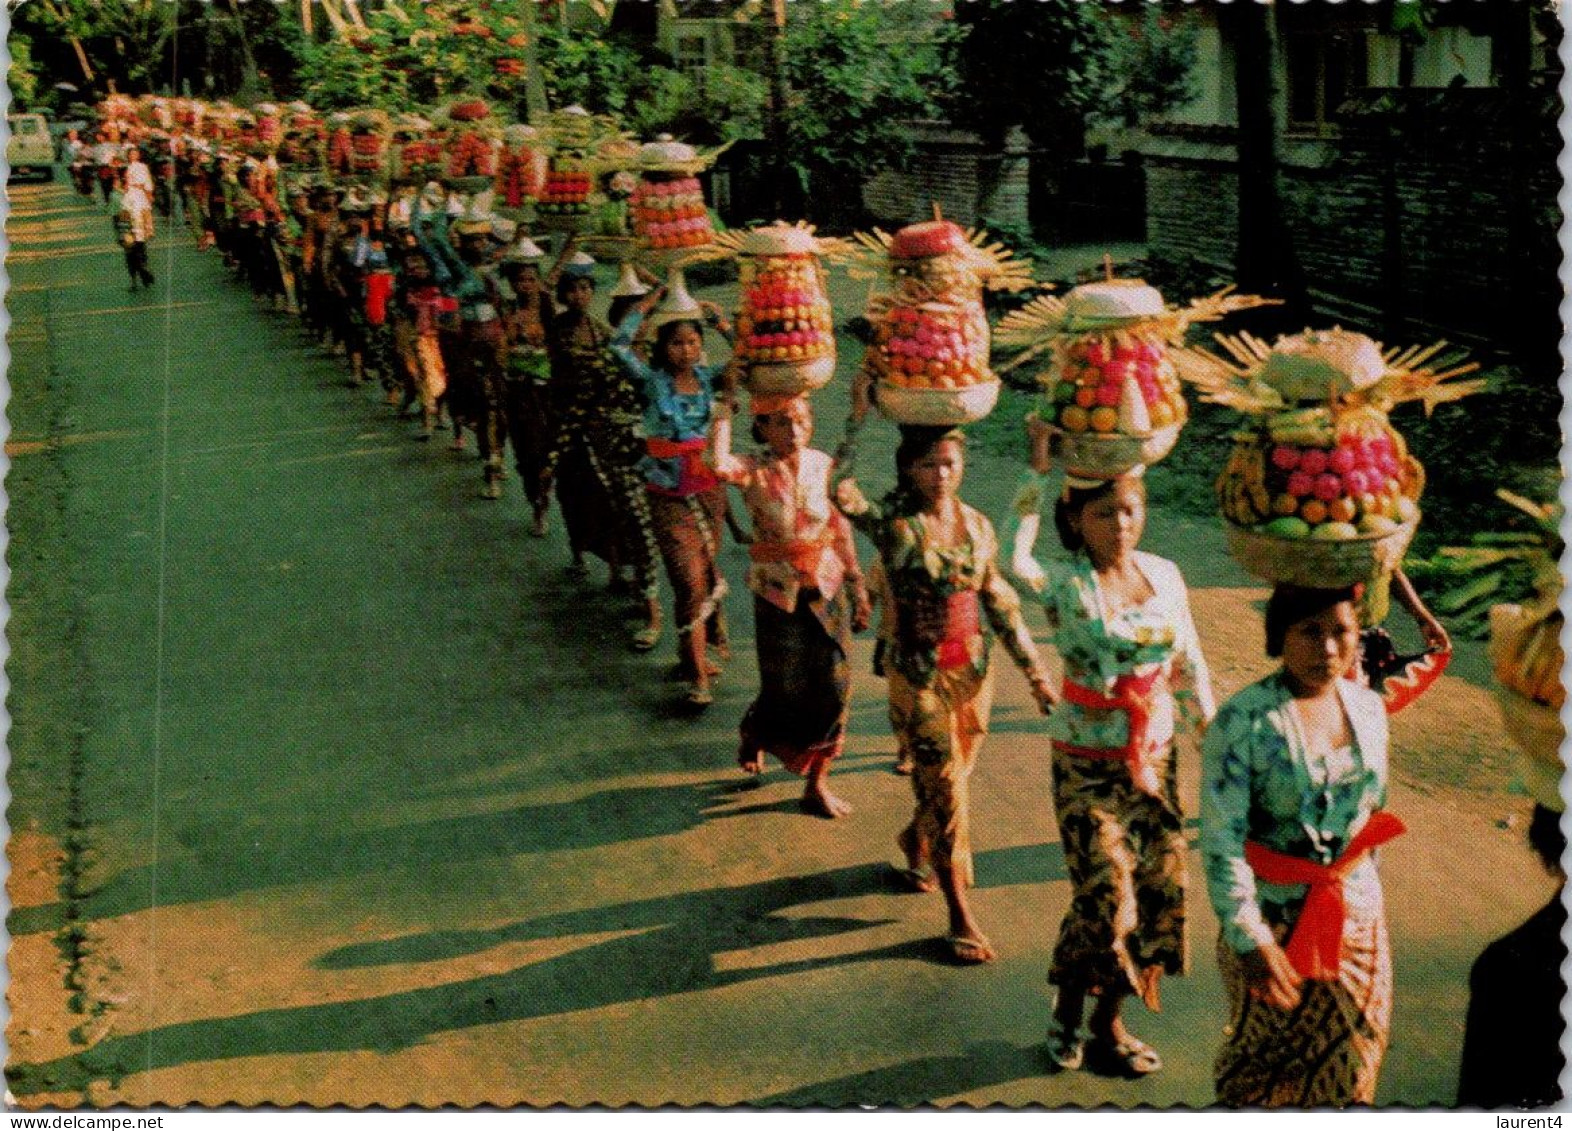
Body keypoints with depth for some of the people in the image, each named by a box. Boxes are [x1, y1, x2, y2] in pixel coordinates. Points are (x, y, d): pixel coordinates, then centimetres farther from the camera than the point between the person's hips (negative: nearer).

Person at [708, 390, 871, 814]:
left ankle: (818, 785, 16)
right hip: (778, 592, -3)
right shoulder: (754, 471, -13)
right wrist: (724, 409, -27)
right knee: (784, 691, 5)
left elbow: (839, 526, 9)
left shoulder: (822, 465, -2)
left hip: (827, 589, 3)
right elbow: (717, 464, -37)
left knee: (833, 688, 1)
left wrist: (857, 585, 12)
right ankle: (754, 732, 41)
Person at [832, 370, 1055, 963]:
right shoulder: (893, 523, -12)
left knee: (950, 782, 18)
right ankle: (960, 915, 6)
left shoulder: (976, 525, 2)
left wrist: (1034, 672, 8)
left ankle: (915, 842, 50)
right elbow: (840, 491, -32)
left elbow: (999, 604, 8)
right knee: (946, 790, -4)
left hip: (973, 672, 5)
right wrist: (858, 419, -34)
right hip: (918, 676, -5)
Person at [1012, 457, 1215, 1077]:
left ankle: (1109, 1023, 24)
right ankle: (1067, 1014, 21)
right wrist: (1035, 472, -30)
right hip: (1087, 764, -5)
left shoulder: (1164, 574, 1)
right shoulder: (1063, 583, -13)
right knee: (1105, 897, -7)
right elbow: (1010, 559, -36)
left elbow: (1189, 666, 10)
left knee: (1158, 887, 5)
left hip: (1155, 758, 5)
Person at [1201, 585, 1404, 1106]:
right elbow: (1222, 842, -21)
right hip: (1272, 917, -5)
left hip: (1357, 913, 5)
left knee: (1353, 1046, 15)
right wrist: (1250, 939, -24)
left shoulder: (1369, 708, 0)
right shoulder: (1242, 721, -19)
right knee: (1264, 1050, 12)